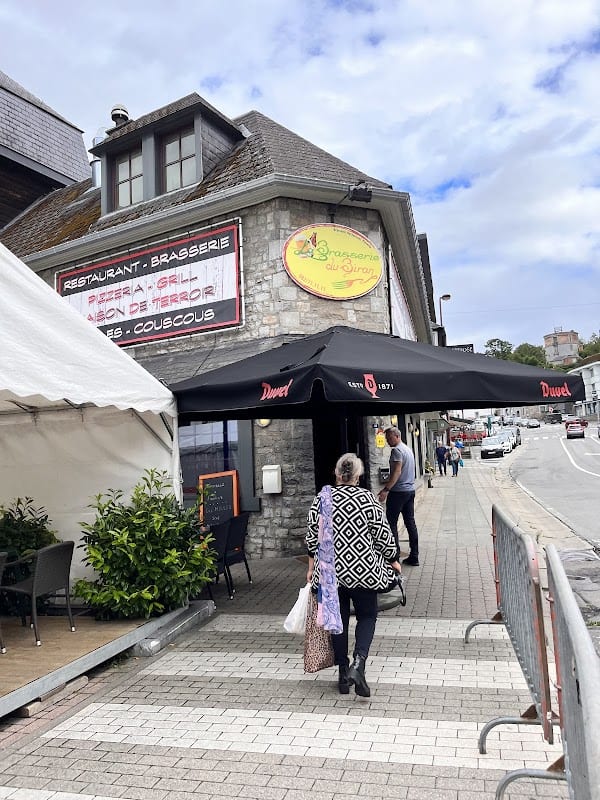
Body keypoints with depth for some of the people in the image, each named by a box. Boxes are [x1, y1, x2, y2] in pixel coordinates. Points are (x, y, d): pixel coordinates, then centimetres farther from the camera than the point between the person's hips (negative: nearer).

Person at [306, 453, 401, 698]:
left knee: (338, 620, 15)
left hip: (330, 571, 2)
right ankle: (358, 663, -4)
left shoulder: (321, 498, -3)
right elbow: (382, 534, -5)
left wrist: (312, 567, 13)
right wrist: (393, 560, 11)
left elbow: (312, 536, 1)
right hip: (363, 571, -2)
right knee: (366, 616, 15)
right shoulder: (367, 498, -8)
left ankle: (343, 674, 22)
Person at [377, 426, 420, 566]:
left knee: (391, 522, -2)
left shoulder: (397, 450, -13)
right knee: (410, 522, 10)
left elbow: (397, 472, -21)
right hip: (410, 490, 9)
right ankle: (414, 557, 13)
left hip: (398, 491, -9)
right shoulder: (408, 449, 16)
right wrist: (388, 482, 26)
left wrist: (386, 490, -26)